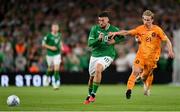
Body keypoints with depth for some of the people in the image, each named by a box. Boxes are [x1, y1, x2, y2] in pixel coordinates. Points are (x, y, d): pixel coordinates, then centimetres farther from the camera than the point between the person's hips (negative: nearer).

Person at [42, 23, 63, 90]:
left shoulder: (59, 35, 2)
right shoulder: (48, 36, -11)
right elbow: (43, 44, -7)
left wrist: (61, 46, 8)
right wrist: (50, 47, -18)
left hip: (57, 54, 2)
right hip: (50, 54, -2)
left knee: (57, 69, -12)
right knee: (50, 68, 14)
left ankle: (56, 83, -13)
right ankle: (47, 77, 46)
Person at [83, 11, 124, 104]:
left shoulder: (114, 30, -7)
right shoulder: (95, 29, -5)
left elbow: (122, 37, 12)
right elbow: (90, 43, -9)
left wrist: (115, 41, -7)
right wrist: (98, 39, -28)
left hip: (107, 55, -3)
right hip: (95, 55, 3)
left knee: (98, 69, -30)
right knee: (91, 76, 13)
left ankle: (93, 94, -23)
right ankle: (89, 96, 37)